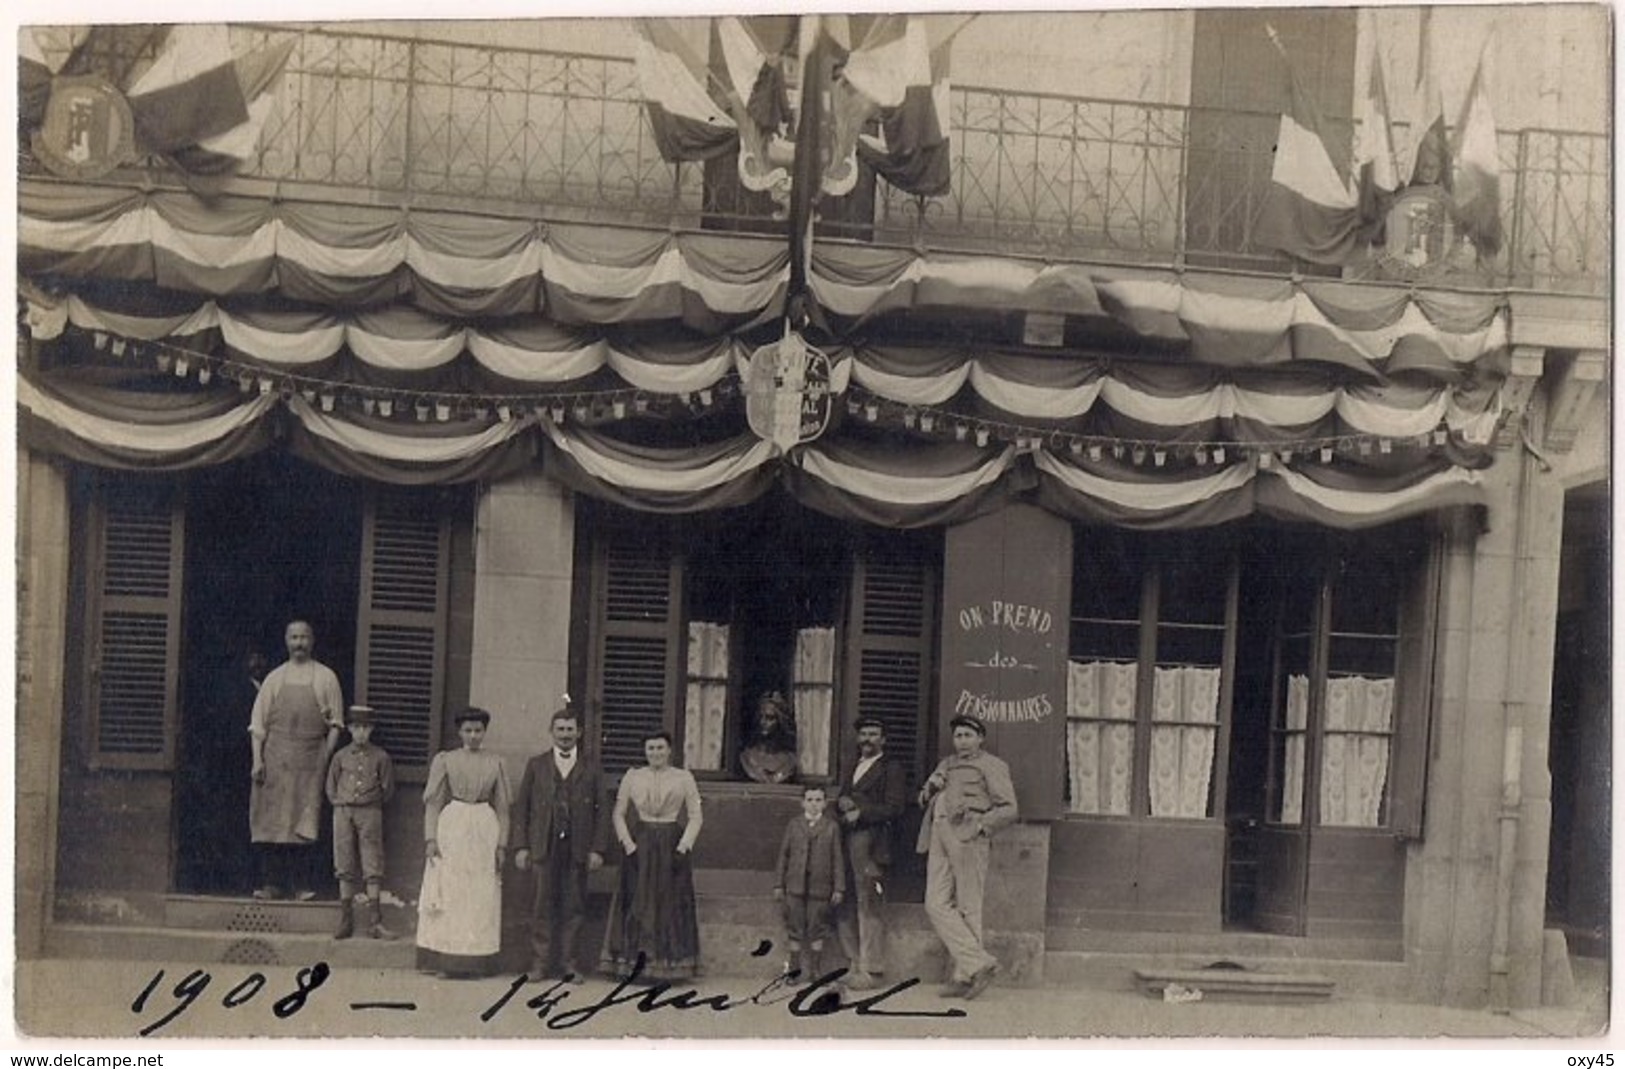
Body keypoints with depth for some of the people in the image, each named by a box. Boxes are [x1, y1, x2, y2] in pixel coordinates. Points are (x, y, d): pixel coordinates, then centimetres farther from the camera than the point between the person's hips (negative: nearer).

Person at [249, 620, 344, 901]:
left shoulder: (325, 677, 7)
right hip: (276, 756, 2)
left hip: (310, 758, -2)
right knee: (271, 821, 0)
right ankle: (271, 884, 5)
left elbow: (335, 723, 5)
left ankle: (302, 885, -4)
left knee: (305, 823, -6)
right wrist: (257, 760, -3)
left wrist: (327, 758, -6)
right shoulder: (275, 678, 11)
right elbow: (258, 722, 8)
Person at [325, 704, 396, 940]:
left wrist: (370, 803, 7)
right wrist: (342, 803, 6)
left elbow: (388, 789, 10)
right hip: (343, 813, 2)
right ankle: (346, 921, 8)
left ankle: (375, 922, -4)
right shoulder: (341, 756, 7)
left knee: (372, 868, -4)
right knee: (345, 868, 4)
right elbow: (331, 787, 16)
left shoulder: (380, 757, 3)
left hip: (370, 814, -2)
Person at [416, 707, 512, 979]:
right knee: (448, 895, -3)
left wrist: (502, 844, 4)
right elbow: (433, 803, 4)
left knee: (481, 898, 0)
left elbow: (502, 808, 12)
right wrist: (430, 838, -6)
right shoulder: (444, 760, 7)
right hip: (452, 827, -1)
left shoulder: (495, 764, 11)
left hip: (485, 832, 2)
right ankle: (446, 960, 0)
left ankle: (475, 961, 4)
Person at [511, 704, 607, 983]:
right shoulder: (536, 765, 10)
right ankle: (540, 963, 7)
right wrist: (521, 846, 0)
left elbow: (601, 811, 6)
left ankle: (569, 964, 9)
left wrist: (597, 849, -2)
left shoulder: (591, 768, 9)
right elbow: (521, 807, 8)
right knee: (543, 907, 0)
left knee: (573, 908, 1)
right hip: (545, 846, 0)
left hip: (577, 849, 0)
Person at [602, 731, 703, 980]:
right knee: (638, 904, 0)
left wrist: (683, 847, -10)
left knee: (671, 904, 0)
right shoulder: (632, 777, 6)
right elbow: (618, 814, 7)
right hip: (640, 844, 1)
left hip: (672, 843, -1)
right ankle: (633, 965, 3)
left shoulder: (684, 778, 3)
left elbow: (695, 817, 2)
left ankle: (670, 966, 4)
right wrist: (628, 844, -5)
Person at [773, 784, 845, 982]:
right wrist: (778, 884, 5)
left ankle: (815, 969, 16)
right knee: (795, 928, 6)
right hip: (795, 886, 1)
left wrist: (838, 888, 0)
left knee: (817, 928, 5)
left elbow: (837, 859, 3)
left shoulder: (832, 827, 2)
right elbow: (783, 854, 8)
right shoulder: (793, 824, 5)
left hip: (820, 886, -1)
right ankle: (796, 967, 17)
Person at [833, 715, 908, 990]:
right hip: (847, 842, 7)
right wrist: (842, 803, 3)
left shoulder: (891, 768, 1)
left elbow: (894, 807, -8)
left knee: (869, 906, -7)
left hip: (871, 841, -7)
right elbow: (842, 799, 27)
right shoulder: (854, 767, 25)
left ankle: (870, 970, -5)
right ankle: (854, 964, 14)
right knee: (844, 908, 6)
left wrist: (860, 813, -13)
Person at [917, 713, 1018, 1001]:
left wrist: (978, 826, -14)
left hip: (967, 837, -7)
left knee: (967, 908, -5)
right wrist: (929, 790, 9)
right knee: (936, 904, -4)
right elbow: (924, 798, 32)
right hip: (939, 836, 7)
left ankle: (964, 976, -2)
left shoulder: (991, 766, 6)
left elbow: (1008, 810, -1)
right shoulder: (946, 764, 26)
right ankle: (979, 962, -2)